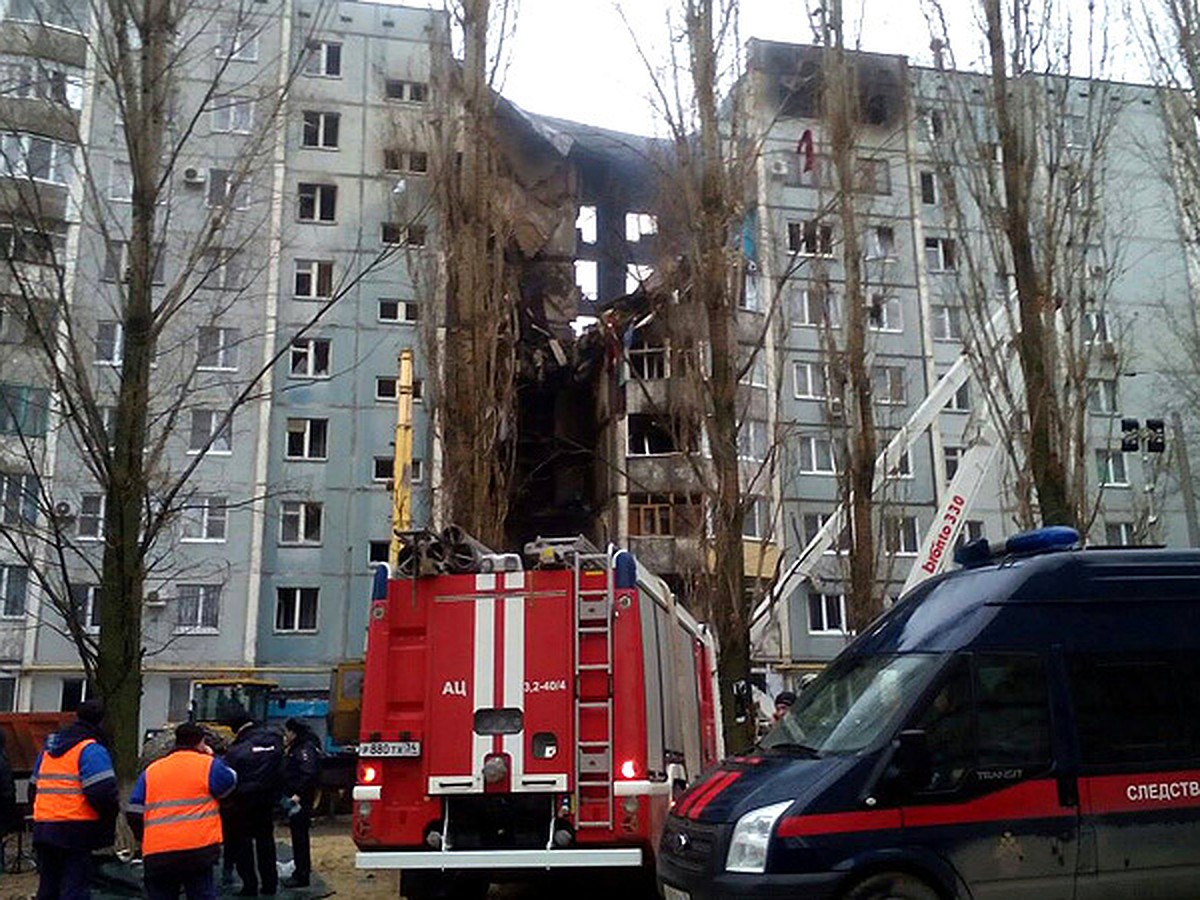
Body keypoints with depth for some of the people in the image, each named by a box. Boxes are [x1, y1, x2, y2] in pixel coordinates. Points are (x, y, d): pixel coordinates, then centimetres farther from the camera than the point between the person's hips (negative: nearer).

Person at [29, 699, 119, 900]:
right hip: (75, 830, -8)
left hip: (42, 827, 8)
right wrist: (109, 822, -1)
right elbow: (103, 792, -17)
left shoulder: (48, 748, 19)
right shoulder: (91, 749, -9)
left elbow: (34, 787, 25)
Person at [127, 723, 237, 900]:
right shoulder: (208, 764, 1)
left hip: (156, 854, 3)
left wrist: (146, 838, 24)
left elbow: (134, 813, 11)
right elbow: (230, 781, 17)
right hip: (198, 850, -3)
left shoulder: (150, 770, 14)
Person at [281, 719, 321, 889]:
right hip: (293, 798, 10)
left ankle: (302, 876, 0)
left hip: (301, 800, -10)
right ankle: (302, 869, 30)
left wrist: (298, 794, -27)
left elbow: (309, 774, -25)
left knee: (299, 835, -5)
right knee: (298, 834, 18)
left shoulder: (306, 749, -16)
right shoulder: (294, 748, 16)